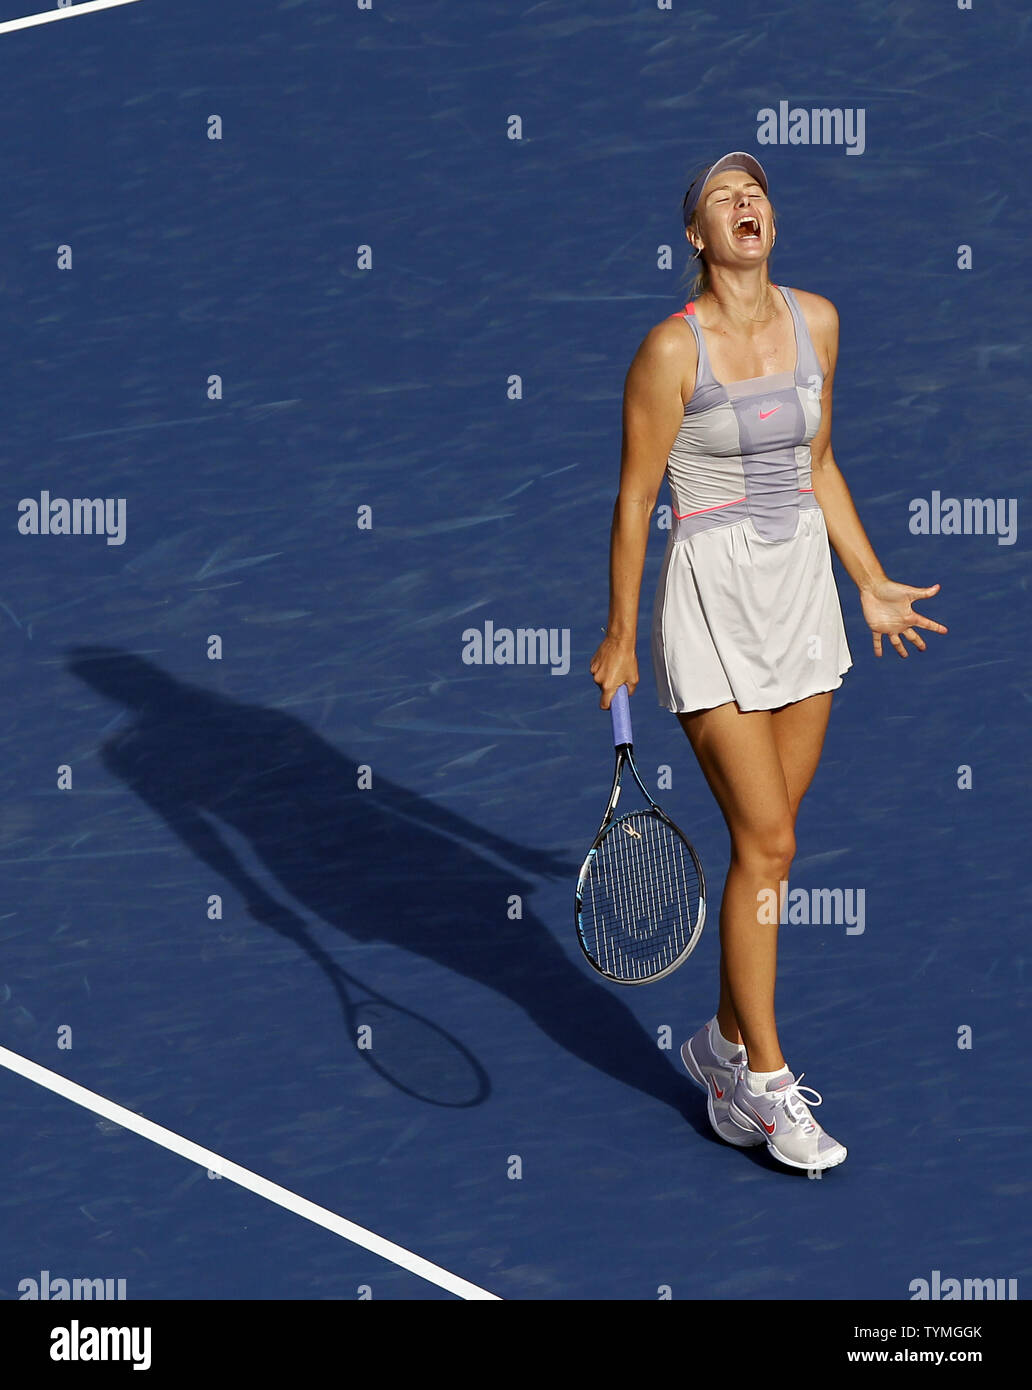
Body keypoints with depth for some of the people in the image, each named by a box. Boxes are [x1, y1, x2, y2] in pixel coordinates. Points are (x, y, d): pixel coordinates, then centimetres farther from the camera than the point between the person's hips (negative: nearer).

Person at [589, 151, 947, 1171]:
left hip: (803, 588, 6)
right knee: (766, 844, -6)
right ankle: (764, 1081, 8)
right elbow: (634, 500, -7)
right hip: (713, 598, -6)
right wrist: (619, 637, -3)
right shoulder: (673, 347, -12)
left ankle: (726, 1040, 28)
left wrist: (871, 584, 18)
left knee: (767, 843, 11)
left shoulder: (816, 321, 5)